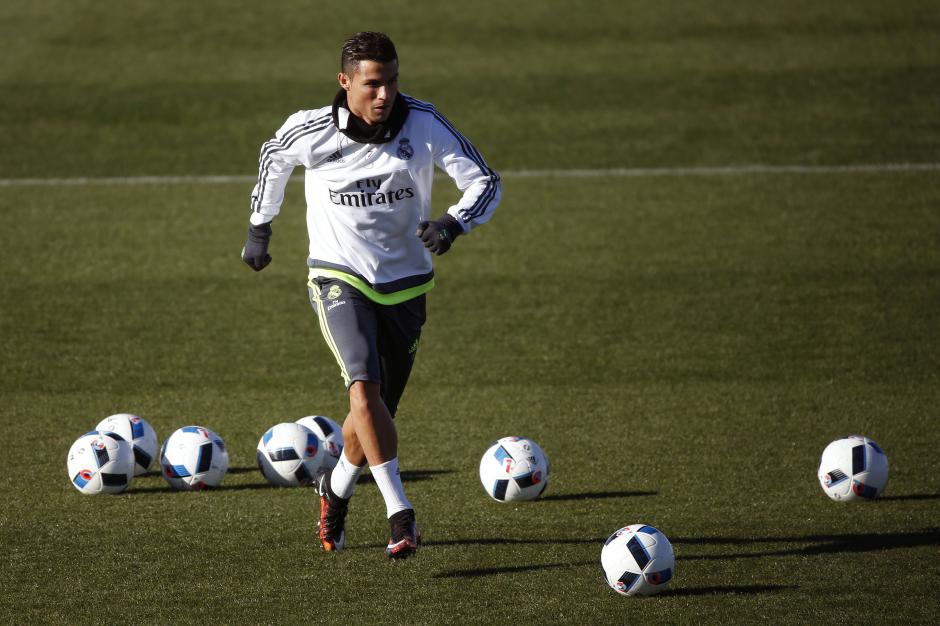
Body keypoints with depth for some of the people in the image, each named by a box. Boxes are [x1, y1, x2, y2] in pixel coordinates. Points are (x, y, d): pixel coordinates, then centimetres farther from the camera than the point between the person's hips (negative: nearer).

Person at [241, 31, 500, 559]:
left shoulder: (424, 124, -13)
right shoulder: (310, 131, -14)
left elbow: (486, 182, -8)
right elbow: (273, 160, 10)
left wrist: (454, 224, -28)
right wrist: (259, 228, 21)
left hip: (405, 286, 2)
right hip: (339, 278, -2)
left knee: (378, 412, 11)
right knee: (365, 387, -27)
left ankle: (335, 492, 41)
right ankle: (401, 516, -28)